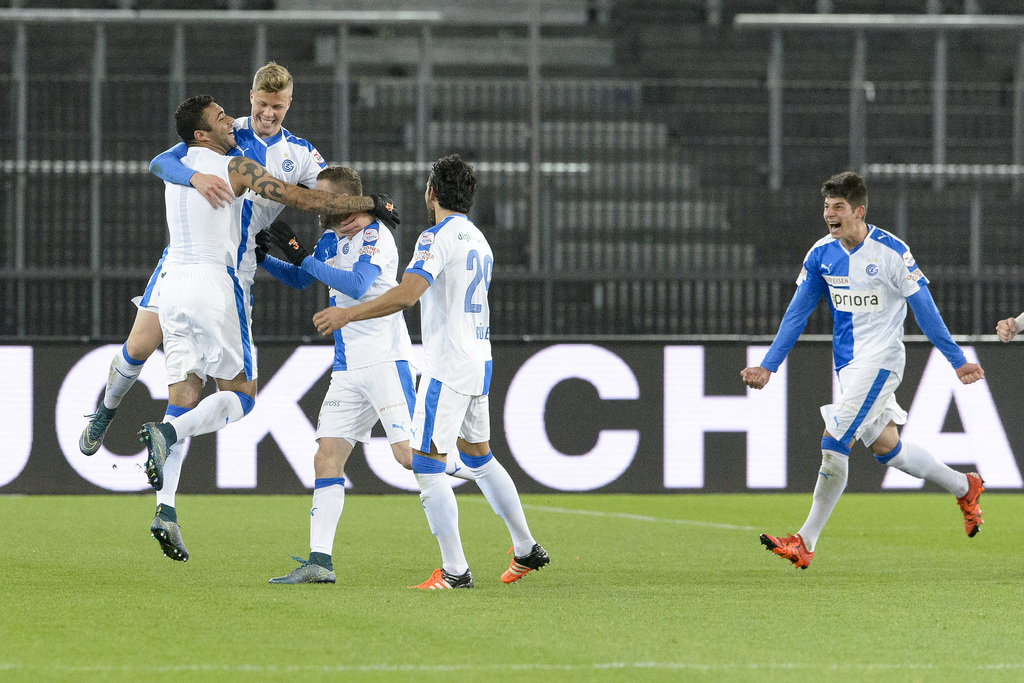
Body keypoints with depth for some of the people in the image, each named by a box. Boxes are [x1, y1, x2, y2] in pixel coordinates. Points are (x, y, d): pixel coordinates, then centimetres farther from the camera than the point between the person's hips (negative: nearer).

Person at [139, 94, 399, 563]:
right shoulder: (235, 168, -5)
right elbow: (305, 200, -6)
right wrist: (369, 203, 4)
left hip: (173, 279, 6)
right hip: (214, 282, -6)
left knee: (183, 397, 3)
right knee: (240, 395, 5)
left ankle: (165, 510, -10)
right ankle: (167, 433, -21)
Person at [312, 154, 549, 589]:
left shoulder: (437, 238, -13)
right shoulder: (478, 240, 15)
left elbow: (407, 293, -27)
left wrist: (348, 314, -22)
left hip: (447, 369, -9)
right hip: (479, 363, 9)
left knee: (427, 466, -8)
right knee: (478, 458, 22)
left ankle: (454, 571, -12)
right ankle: (526, 550, 29)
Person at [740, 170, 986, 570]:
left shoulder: (891, 252, -13)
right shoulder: (821, 254, 3)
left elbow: (924, 309, -7)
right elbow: (797, 313, 8)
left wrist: (957, 362, -4)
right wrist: (767, 367, 3)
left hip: (880, 360, -7)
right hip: (847, 364, 7)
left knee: (834, 441, -15)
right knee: (886, 448, 11)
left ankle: (805, 542, -13)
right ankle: (964, 488, 33)